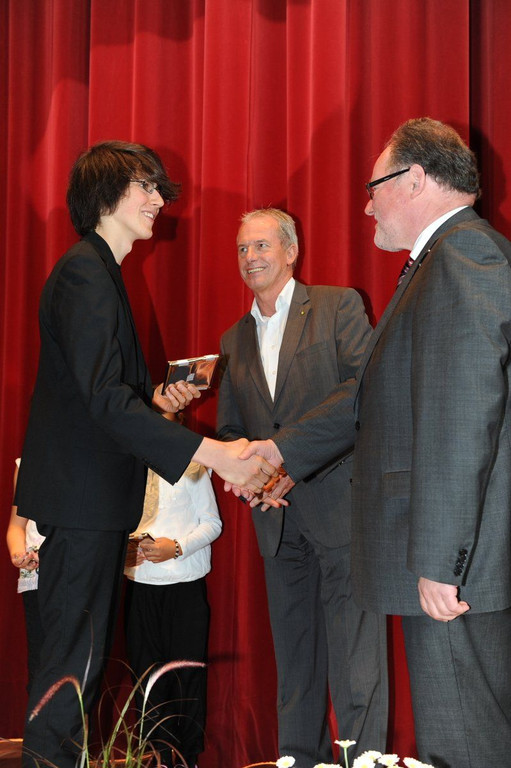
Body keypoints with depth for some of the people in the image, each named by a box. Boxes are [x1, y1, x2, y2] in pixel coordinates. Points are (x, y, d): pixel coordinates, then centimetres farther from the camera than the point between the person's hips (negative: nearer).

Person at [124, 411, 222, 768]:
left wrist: (177, 547, -12)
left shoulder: (190, 466, 3)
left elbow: (212, 523, 2)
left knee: (187, 673, 0)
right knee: (147, 673, 5)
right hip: (139, 583, 2)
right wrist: (124, 548, -8)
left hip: (185, 582, -2)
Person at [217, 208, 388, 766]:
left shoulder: (339, 307, 1)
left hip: (338, 501, -5)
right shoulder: (233, 341, 17)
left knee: (354, 654, -7)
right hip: (276, 519, 5)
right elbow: (228, 431, 21)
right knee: (293, 654, 11)